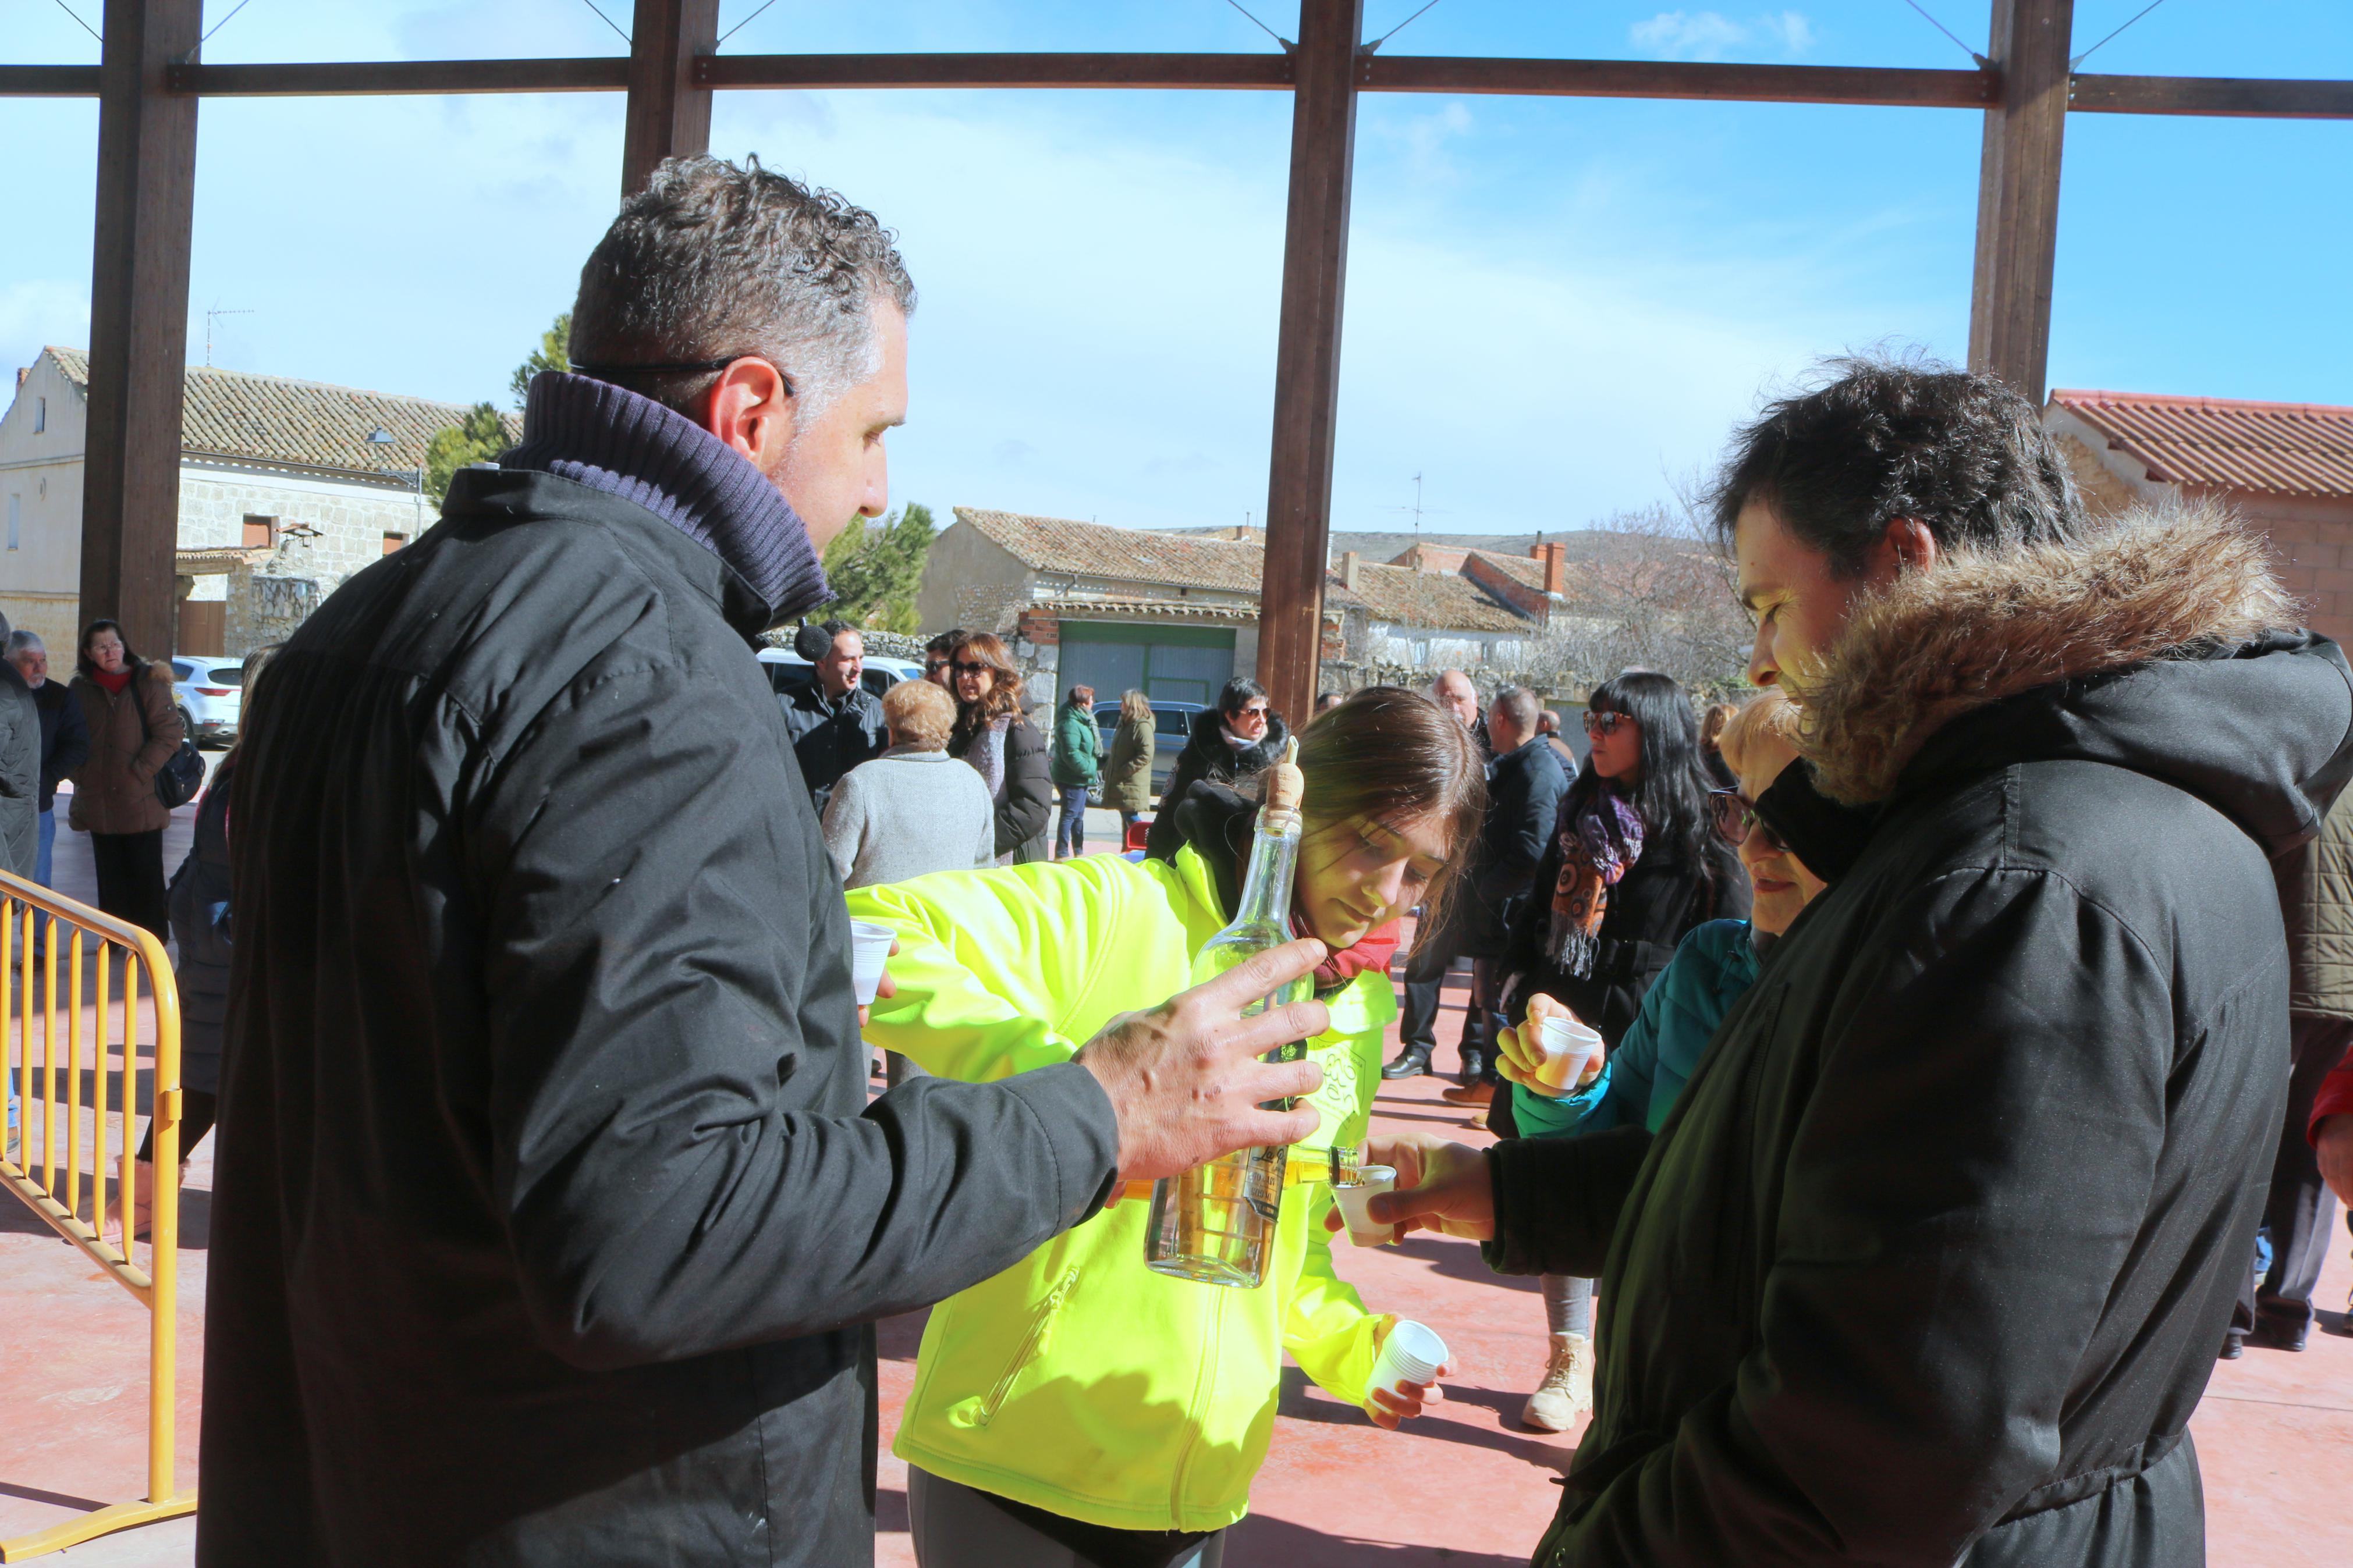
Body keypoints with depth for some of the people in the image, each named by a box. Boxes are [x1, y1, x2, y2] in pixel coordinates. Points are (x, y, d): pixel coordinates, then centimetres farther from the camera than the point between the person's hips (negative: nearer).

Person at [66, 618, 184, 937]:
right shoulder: (81, 689, 8)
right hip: (99, 800, 4)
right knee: (111, 874, 10)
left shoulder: (149, 683, -4)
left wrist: (139, 773, -14)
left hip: (142, 799, -4)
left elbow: (169, 734, -8)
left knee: (146, 872, 0)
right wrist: (80, 776, 2)